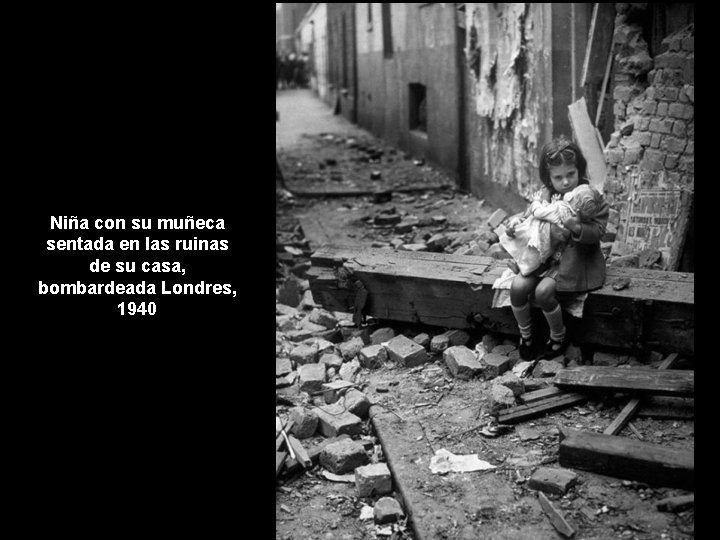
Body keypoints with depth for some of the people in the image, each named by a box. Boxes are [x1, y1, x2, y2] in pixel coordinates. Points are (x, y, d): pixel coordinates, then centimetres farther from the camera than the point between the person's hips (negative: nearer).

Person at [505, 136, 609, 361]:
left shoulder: (591, 198, -8)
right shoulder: (545, 196, 6)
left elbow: (597, 231, -15)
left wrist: (576, 228, -34)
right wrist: (516, 221, -2)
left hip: (576, 259, -5)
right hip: (545, 255, 5)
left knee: (543, 291, -27)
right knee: (518, 286, -20)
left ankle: (559, 337, 1)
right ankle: (525, 335, 5)